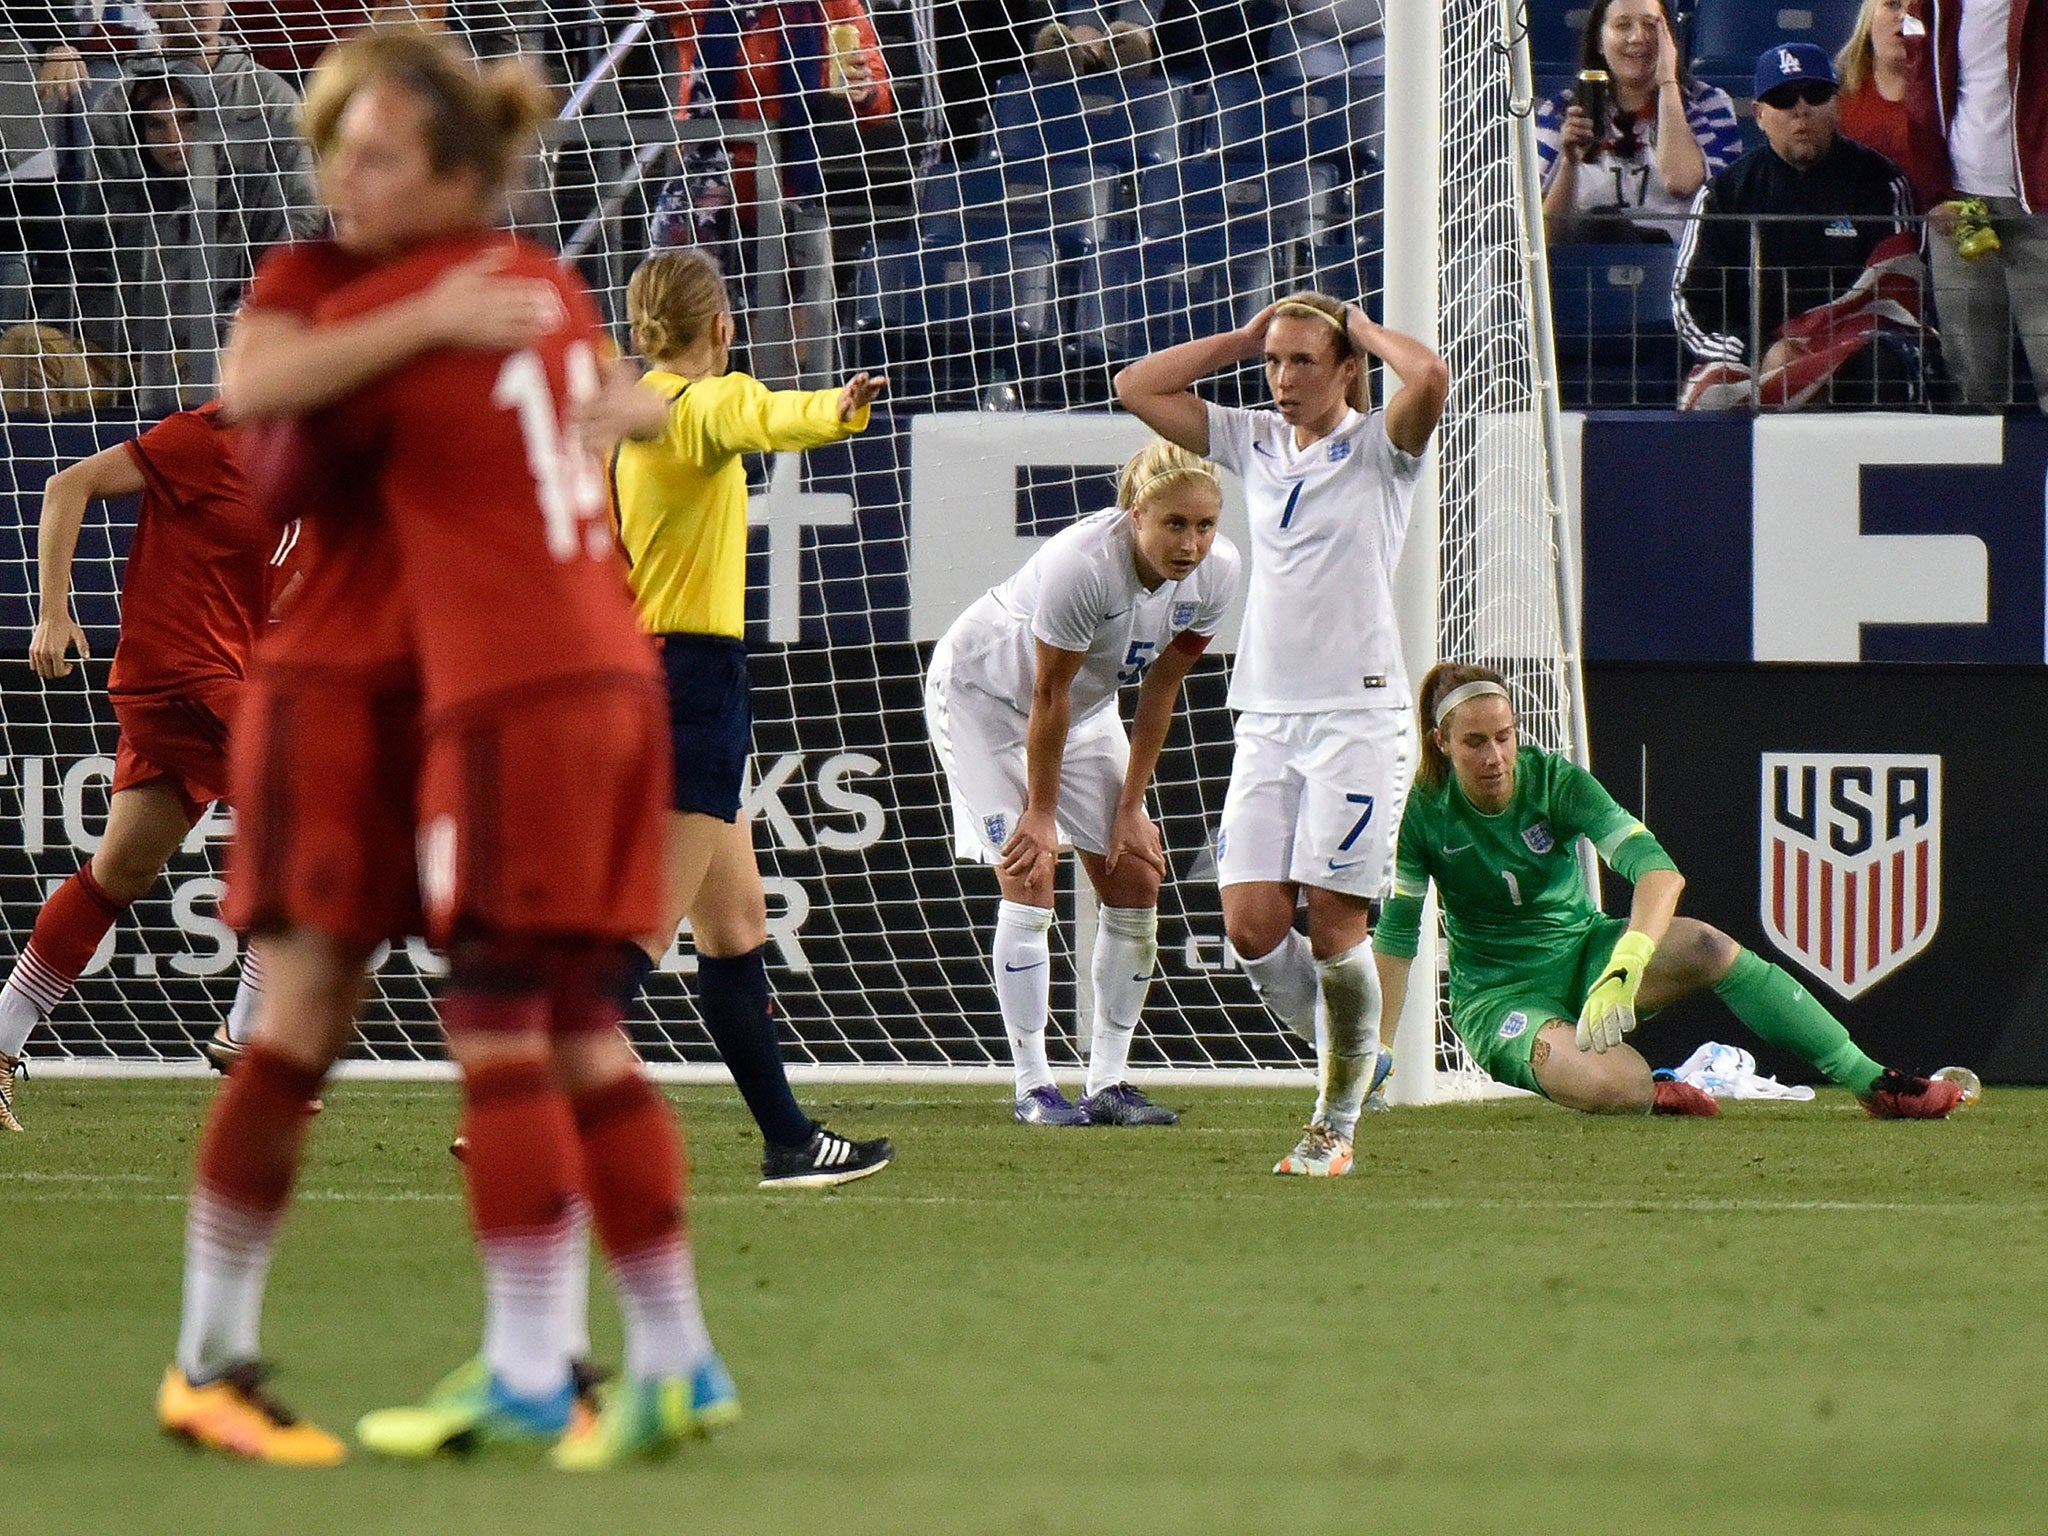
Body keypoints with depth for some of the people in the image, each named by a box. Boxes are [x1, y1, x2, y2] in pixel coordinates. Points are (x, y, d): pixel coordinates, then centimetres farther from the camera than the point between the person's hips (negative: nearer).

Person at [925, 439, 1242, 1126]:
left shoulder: (1215, 573, -20)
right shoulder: (1083, 563, -39)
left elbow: (1159, 690, -8)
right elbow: (1049, 695, -27)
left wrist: (1131, 808, -6)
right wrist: (1040, 813, -18)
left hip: (1087, 703, 6)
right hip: (980, 690, -6)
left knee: (1135, 878, -2)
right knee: (1030, 876, -15)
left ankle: (1109, 1083, 4)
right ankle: (1034, 1087, -9)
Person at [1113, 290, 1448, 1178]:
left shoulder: (1378, 446, -1)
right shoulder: (1254, 443, 13)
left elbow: (1429, 377, -22)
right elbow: (1137, 389, 15)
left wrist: (1365, 330, -4)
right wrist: (1243, 339, 11)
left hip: (1358, 715, -5)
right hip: (1266, 721, 5)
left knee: (1334, 924, -8)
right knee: (1252, 925, -5)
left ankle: (1336, 1125, 3)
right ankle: (1352, 1062, 17)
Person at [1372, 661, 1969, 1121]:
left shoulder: (1555, 781, -12)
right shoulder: (1425, 811, -12)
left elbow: (1657, 868, -26)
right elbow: (1396, 933, -5)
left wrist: (1623, 968, -43)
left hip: (1584, 952, 2)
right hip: (1495, 995, -2)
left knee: (1704, 946, -30)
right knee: (1618, 1086, -36)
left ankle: (1874, 1083, -26)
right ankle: (1651, 1096, 3)